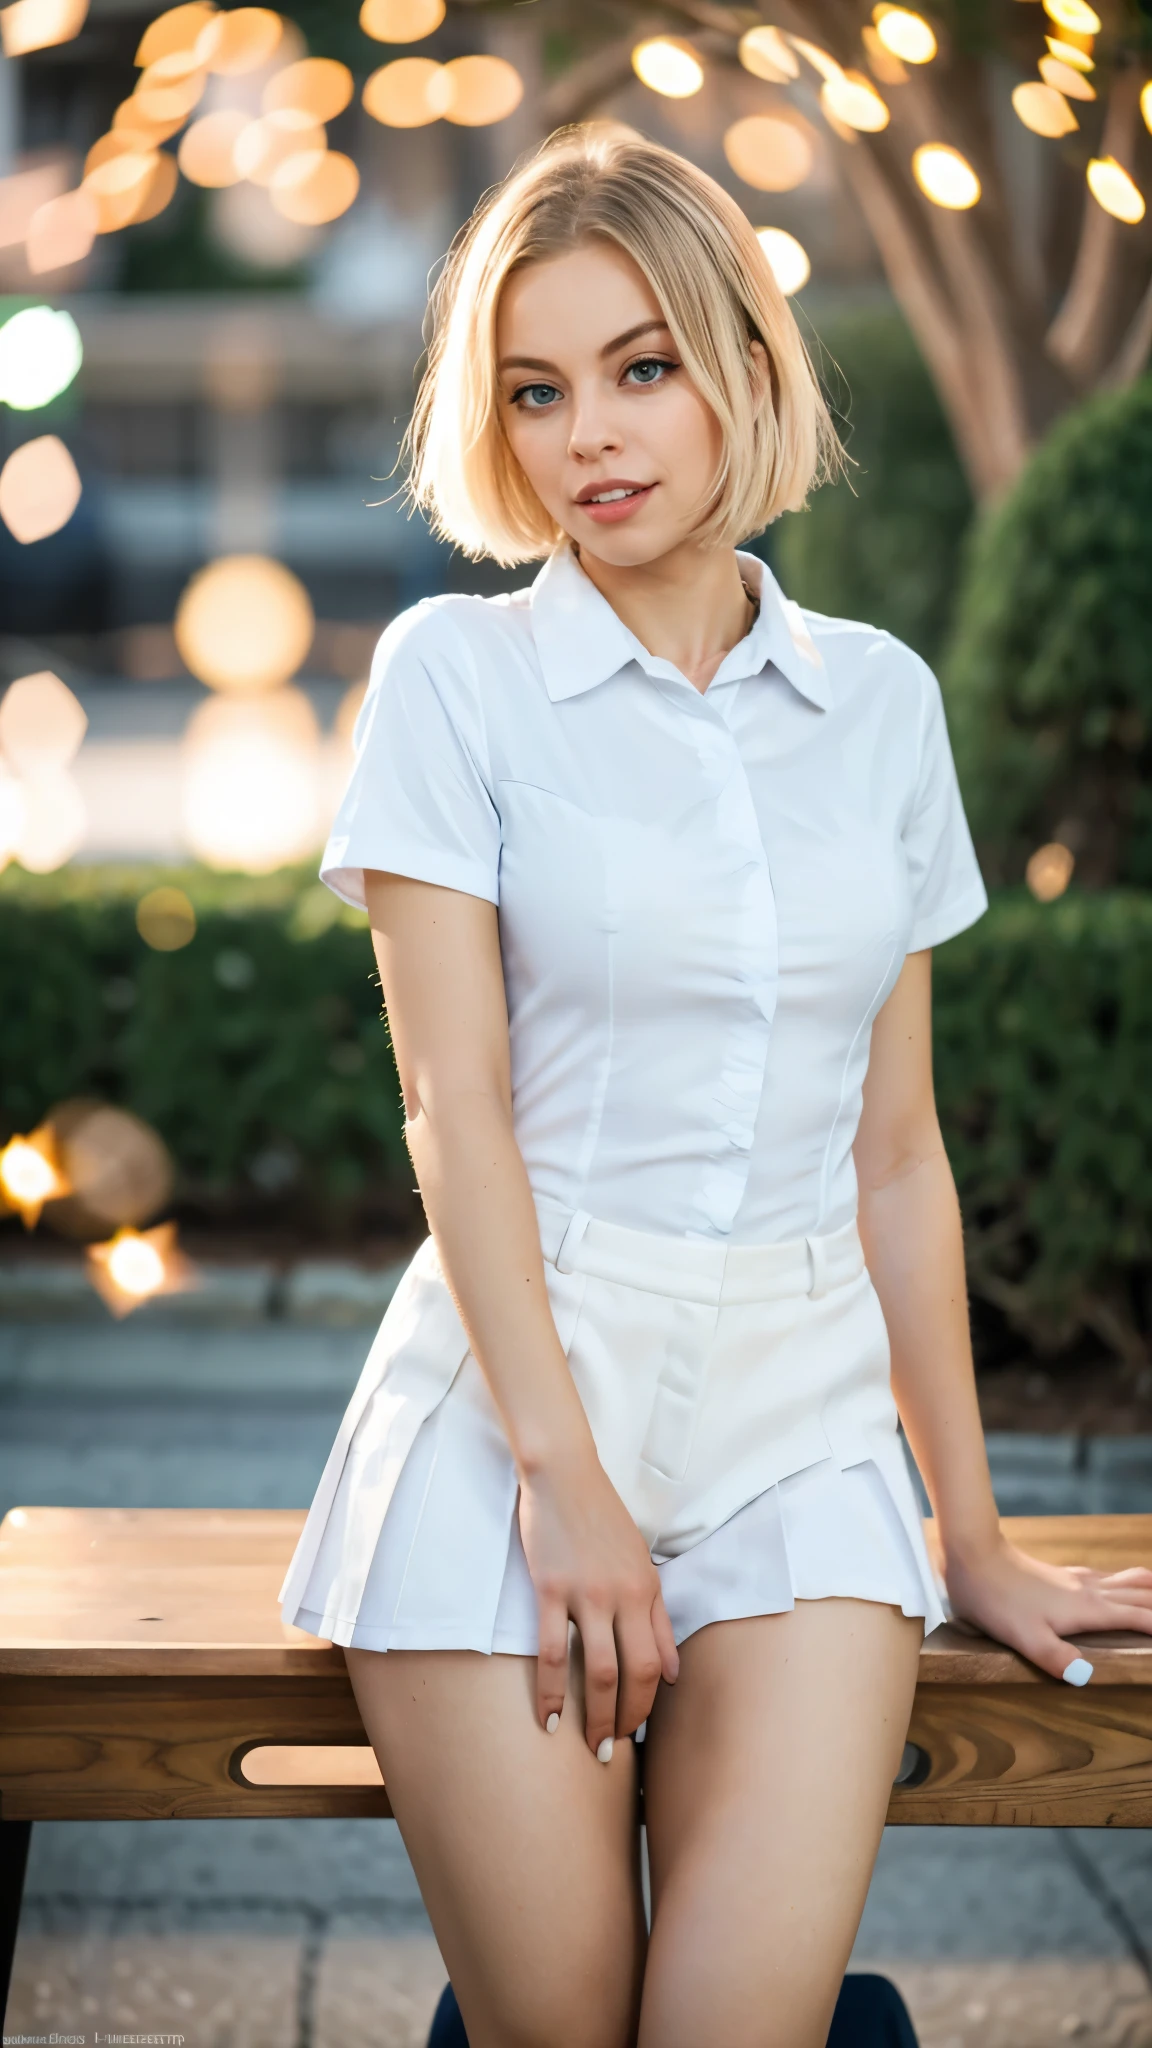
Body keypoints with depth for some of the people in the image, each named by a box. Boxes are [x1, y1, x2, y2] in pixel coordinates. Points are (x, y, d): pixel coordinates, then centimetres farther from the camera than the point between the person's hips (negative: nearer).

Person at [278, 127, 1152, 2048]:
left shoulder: (881, 700, 10)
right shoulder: (454, 673, 2)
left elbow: (897, 1149, 13)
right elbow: (456, 1108, -5)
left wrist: (975, 1534, 13)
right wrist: (564, 1472, -14)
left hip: (801, 1408, 2)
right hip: (513, 1382, -2)